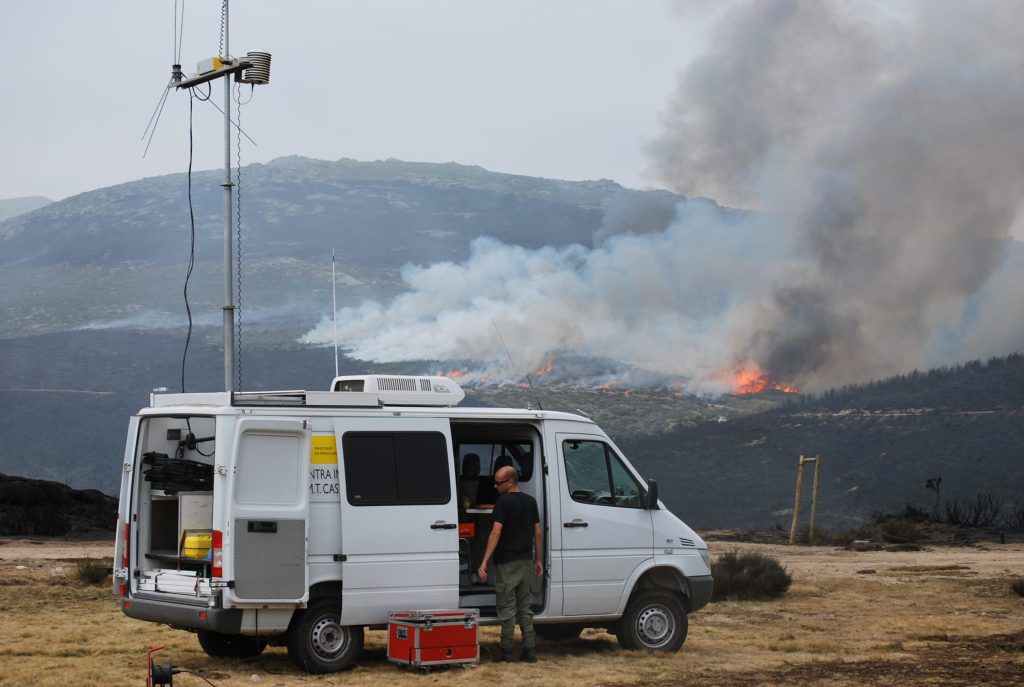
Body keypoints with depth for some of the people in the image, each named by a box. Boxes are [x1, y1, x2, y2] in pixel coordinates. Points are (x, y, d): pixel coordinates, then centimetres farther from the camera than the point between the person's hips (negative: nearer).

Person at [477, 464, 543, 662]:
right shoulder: (530, 501, 9)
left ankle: (506, 652, 1)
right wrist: (538, 560, 17)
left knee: (507, 607, -1)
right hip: (526, 560, 6)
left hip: (507, 562, -6)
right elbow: (538, 533, 11)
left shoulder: (503, 502, -12)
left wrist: (485, 561, -20)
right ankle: (529, 650, 7)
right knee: (524, 607, 12)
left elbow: (496, 533, -19)